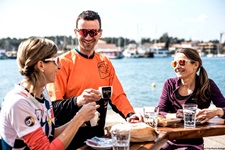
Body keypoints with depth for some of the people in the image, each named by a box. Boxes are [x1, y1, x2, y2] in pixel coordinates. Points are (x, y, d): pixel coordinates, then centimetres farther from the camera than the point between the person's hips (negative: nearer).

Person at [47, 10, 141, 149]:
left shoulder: (105, 63, 6)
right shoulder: (63, 63, -12)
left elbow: (118, 95, 6)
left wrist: (129, 114, -12)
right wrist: (78, 101, -34)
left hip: (98, 132, 5)